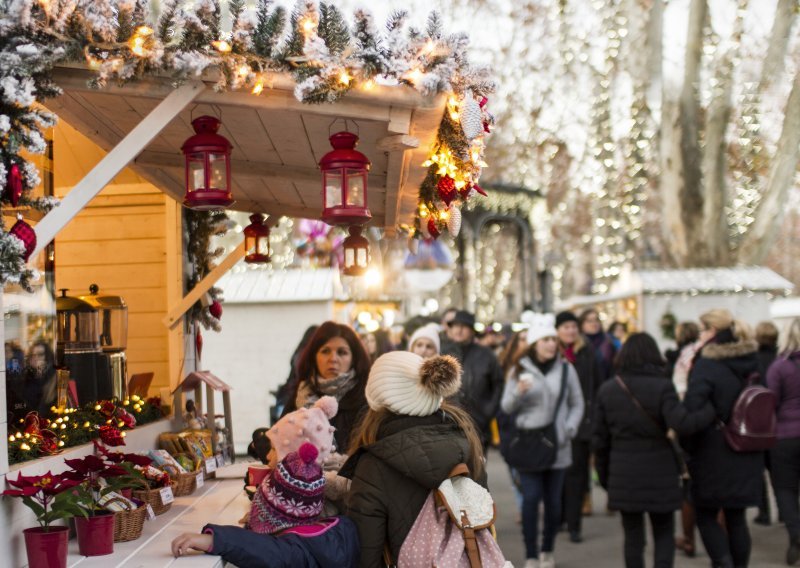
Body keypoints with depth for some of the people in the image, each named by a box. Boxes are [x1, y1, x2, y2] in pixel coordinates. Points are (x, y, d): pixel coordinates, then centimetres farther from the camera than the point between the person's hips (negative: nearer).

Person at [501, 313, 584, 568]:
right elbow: (506, 407, 2)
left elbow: (577, 404, 11)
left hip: (557, 446, 1)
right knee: (531, 498, -6)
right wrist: (518, 392, -17)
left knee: (553, 500, 7)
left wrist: (569, 429, -3)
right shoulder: (520, 370, 2)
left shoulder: (566, 369, 4)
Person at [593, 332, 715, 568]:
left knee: (633, 537, 13)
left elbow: (600, 440, 4)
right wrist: (711, 411, -8)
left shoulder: (607, 390, 3)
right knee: (664, 535, 11)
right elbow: (681, 424, -21)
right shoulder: (662, 386, -8)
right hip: (660, 474, -2)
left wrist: (604, 476, 13)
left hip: (624, 476, 2)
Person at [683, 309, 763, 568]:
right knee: (736, 516, 13)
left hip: (715, 454, -6)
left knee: (705, 513, 7)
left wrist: (689, 449, -11)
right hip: (748, 455, 6)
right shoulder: (751, 362, 6)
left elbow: (691, 409, -22)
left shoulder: (706, 364, -16)